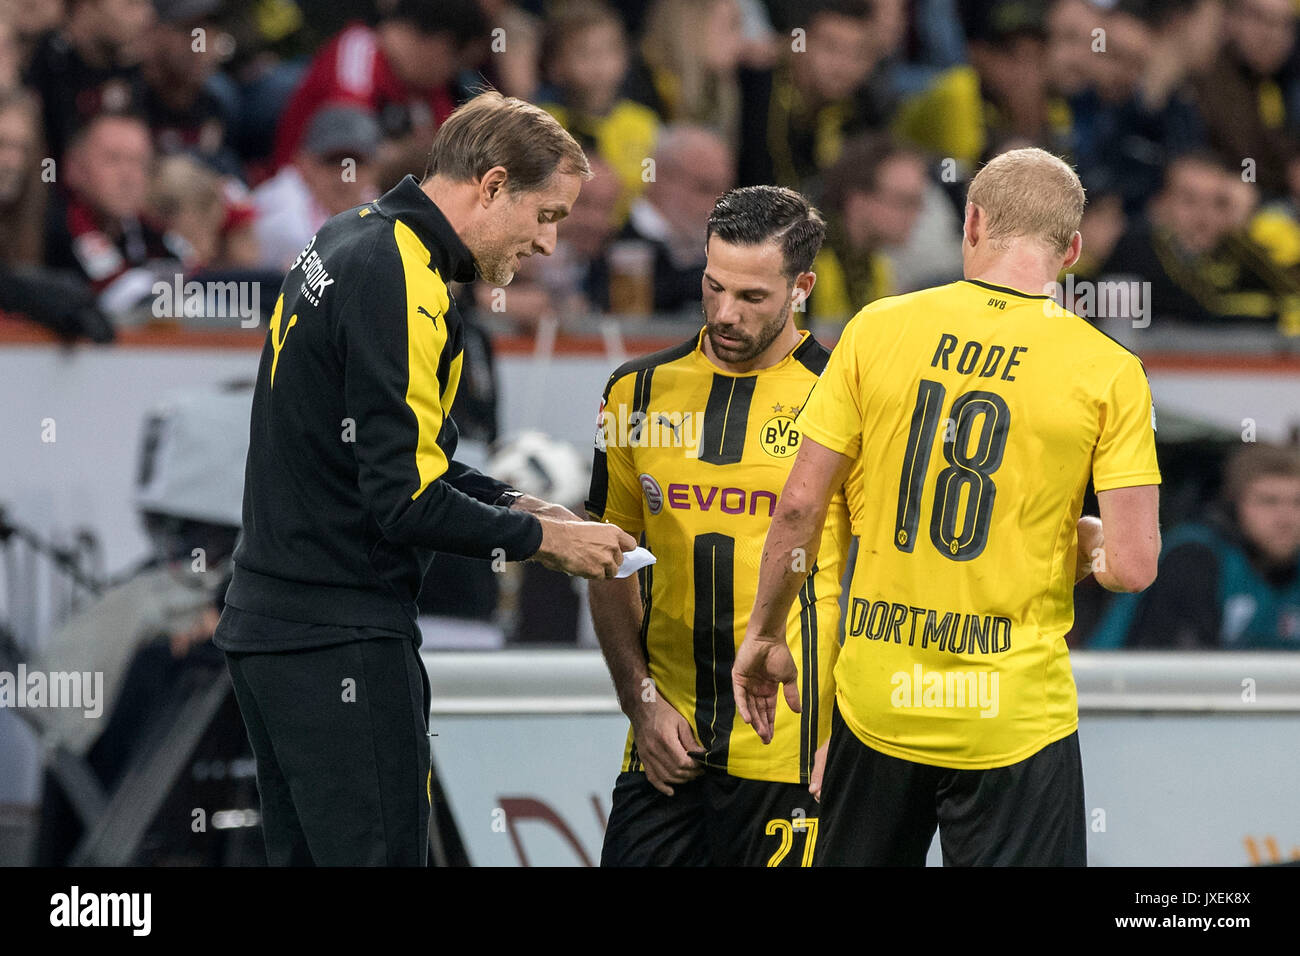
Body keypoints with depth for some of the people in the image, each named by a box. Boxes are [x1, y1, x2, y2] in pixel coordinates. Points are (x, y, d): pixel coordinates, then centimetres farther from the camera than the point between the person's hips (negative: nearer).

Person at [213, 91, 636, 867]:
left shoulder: (353, 243, 13)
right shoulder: (400, 284, -18)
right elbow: (404, 499, -21)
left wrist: (514, 505, 11)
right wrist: (541, 539, -9)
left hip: (267, 621, 10)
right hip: (341, 641, -10)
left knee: (304, 853, 11)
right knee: (380, 853, -9)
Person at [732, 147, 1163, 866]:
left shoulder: (878, 329, -1)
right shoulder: (1107, 371, -7)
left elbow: (799, 507, 0)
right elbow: (1133, 566, -12)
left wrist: (764, 634, 14)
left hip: (877, 700, 2)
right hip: (1014, 716, -2)